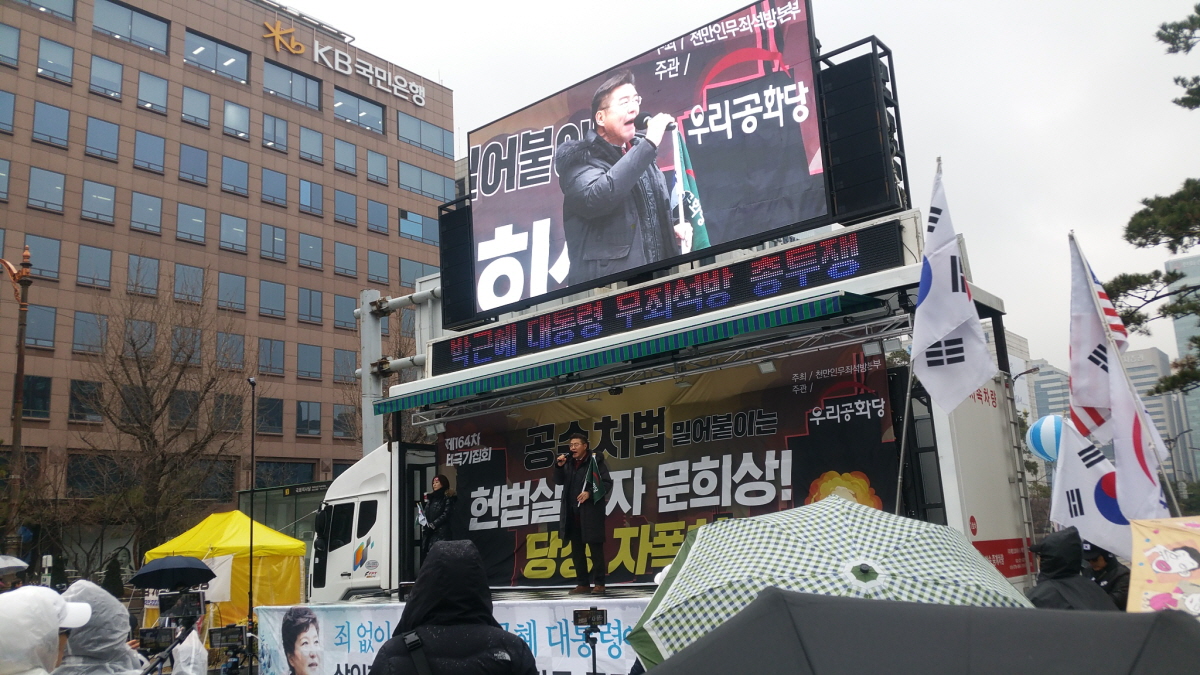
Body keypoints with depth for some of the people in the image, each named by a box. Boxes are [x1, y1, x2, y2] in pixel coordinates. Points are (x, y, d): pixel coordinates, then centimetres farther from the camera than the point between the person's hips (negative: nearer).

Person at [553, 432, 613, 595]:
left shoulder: (595, 461, -4)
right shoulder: (569, 462, 13)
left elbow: (607, 483, -7)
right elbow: (558, 481, 10)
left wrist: (590, 493, -18)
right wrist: (559, 466, -6)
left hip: (591, 512, -6)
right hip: (573, 513, 6)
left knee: (595, 548, -3)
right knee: (576, 549, 9)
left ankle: (599, 584, 3)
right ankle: (583, 584, 16)